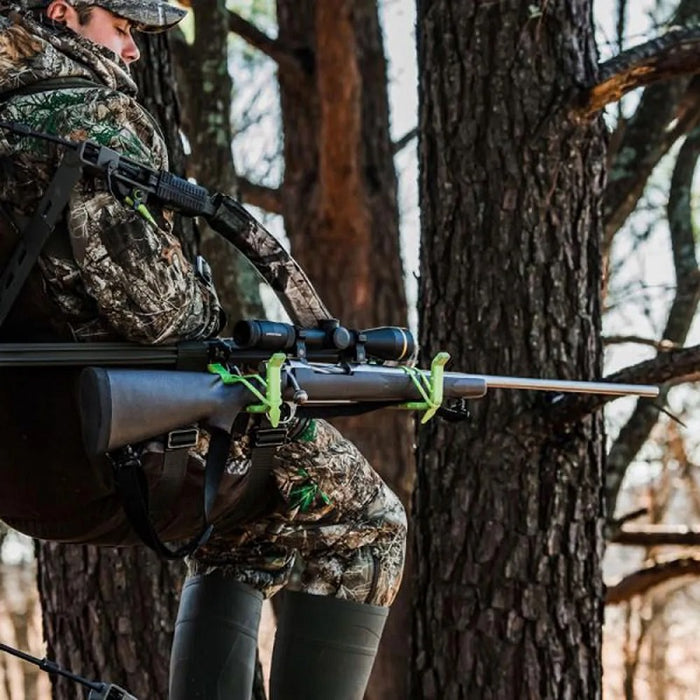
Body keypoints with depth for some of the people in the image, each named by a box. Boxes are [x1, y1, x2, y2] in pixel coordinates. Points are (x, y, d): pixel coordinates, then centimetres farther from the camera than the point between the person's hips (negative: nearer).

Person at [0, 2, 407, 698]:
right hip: (125, 451, -9)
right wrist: (205, 320, -3)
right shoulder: (88, 113, -14)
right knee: (363, 522, 5)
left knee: (236, 532, 31)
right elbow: (139, 290, -25)